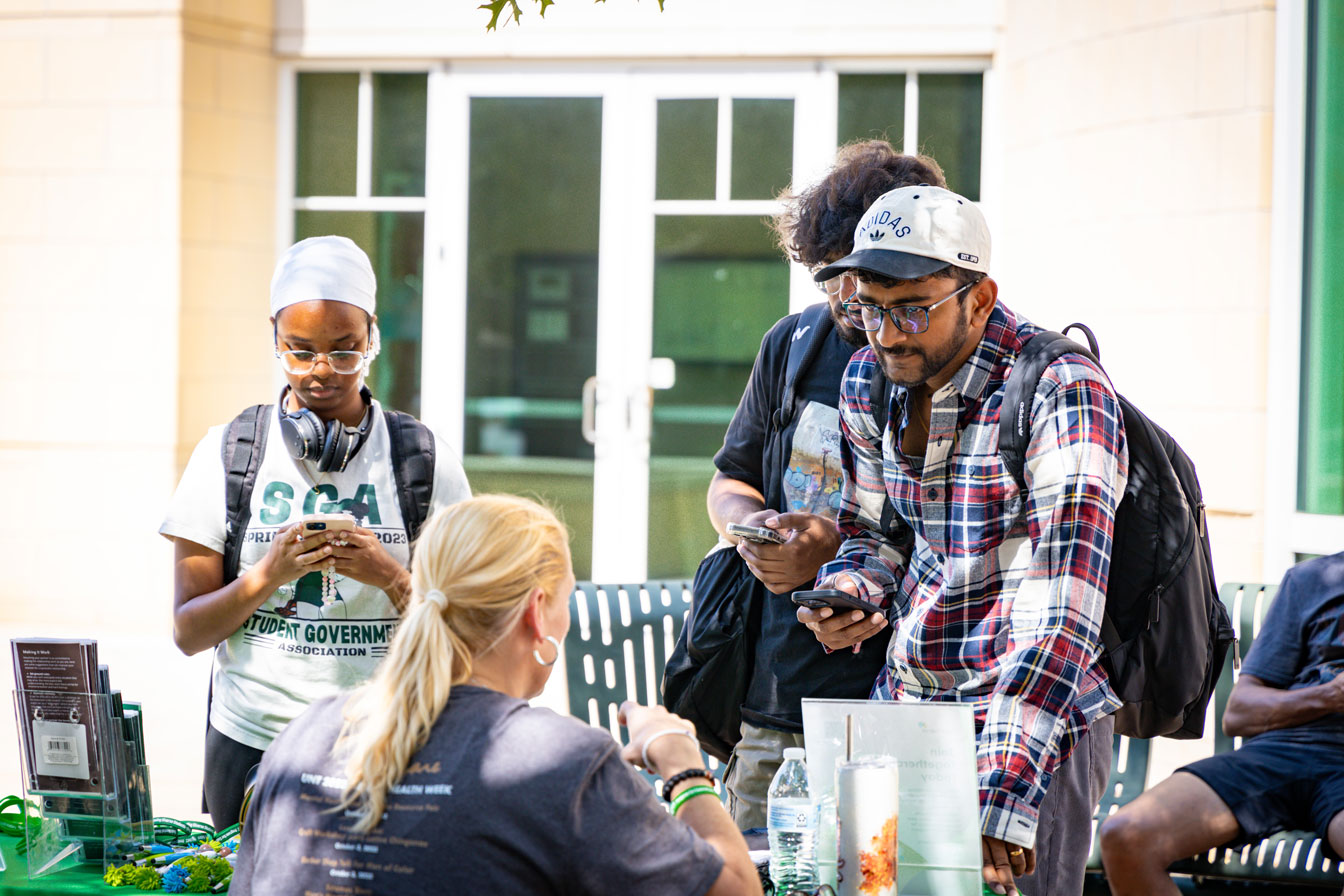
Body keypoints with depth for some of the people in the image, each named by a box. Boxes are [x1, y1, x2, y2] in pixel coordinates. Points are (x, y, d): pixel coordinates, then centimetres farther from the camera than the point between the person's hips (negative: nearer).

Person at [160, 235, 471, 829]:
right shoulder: (226, 455, 5)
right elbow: (188, 633, 3)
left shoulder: (425, 462, 5)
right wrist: (269, 574, -13)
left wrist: (392, 578, -13)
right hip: (252, 742, 0)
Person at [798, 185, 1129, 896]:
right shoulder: (867, 380, 3)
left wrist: (1003, 793, -34)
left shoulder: (1061, 393, -20)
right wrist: (849, 592, -6)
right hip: (902, 707, 6)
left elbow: (1059, 614, -27)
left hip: (1036, 725, -6)